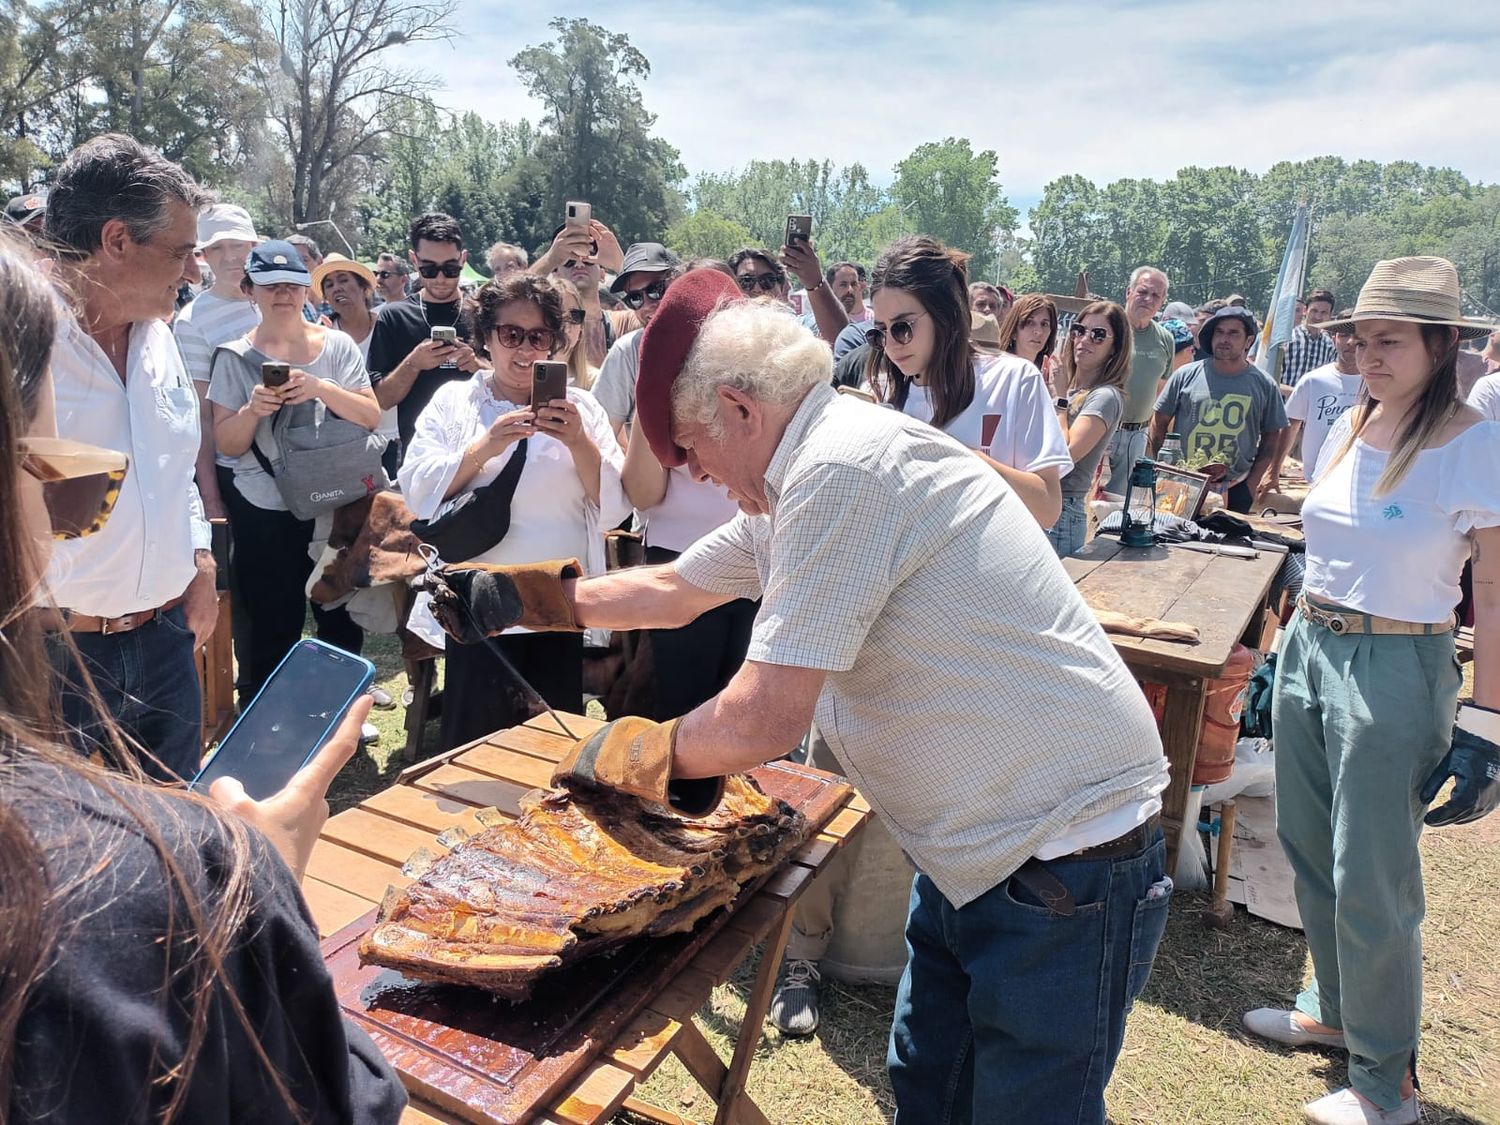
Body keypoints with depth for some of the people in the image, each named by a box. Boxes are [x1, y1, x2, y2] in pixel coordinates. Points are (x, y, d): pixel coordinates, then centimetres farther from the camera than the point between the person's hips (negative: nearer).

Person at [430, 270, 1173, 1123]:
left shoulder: (838, 469, -24)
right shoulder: (797, 483, 7)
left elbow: (764, 720, -25)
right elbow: (671, 592, 21)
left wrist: (638, 751, -7)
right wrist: (538, 598, 21)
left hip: (1065, 863, -9)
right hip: (977, 853, 10)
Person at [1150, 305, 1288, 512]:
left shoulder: (1263, 384, 4)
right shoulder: (1186, 376, 2)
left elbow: (1271, 437, 9)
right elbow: (1159, 423, 6)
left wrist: (1252, 483, -1)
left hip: (1235, 490, 0)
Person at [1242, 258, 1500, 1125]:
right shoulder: (1350, 429, 6)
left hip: (1394, 671, -7)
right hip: (1309, 651, 7)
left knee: (1371, 884, 1)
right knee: (1309, 851, 18)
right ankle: (1336, 1012, 40)